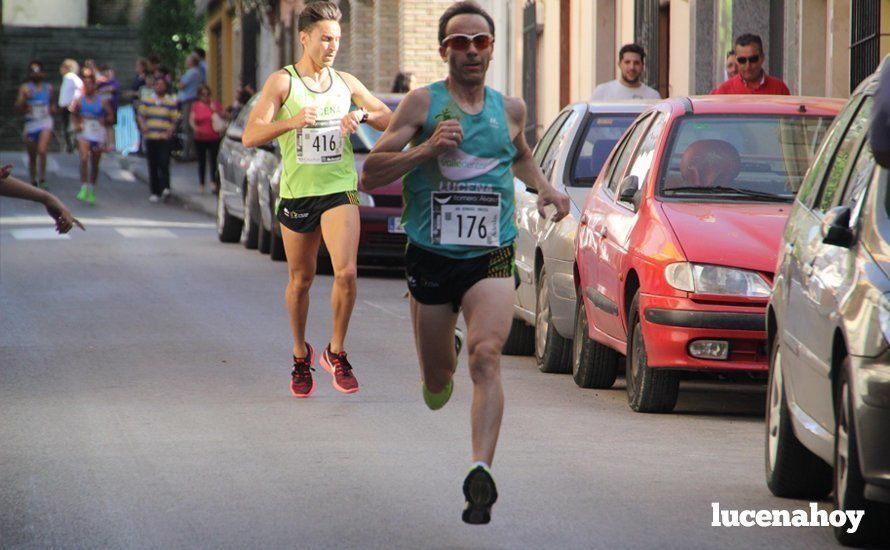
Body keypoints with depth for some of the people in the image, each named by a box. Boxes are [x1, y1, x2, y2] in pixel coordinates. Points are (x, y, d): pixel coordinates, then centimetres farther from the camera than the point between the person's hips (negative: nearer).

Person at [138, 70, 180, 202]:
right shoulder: (147, 101, 9)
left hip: (164, 138, -2)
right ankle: (155, 192, 12)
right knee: (152, 166, 5)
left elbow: (175, 119, 5)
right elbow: (141, 115, 8)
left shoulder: (171, 102, 4)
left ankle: (165, 188, -21)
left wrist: (171, 129, -13)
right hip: (150, 137, 2)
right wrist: (143, 125, -11)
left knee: (164, 164, -16)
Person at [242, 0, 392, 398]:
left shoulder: (346, 83, 8)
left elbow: (390, 121, 11)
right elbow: (250, 136, -11)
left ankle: (336, 352, 1)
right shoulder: (282, 82, -3)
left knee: (346, 272, -17)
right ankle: (300, 355, 31)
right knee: (300, 280, 10)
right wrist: (291, 121, -29)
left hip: (340, 189, 1)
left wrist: (362, 116, -11)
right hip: (296, 191, -1)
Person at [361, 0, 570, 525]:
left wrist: (544, 187, 14)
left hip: (490, 259, 0)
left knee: (486, 354, -24)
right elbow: (371, 174, -6)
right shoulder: (423, 102, -1)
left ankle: (482, 472, -33)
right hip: (431, 258, 0)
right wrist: (425, 149, -19)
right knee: (436, 381, 9)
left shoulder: (510, 108, 9)